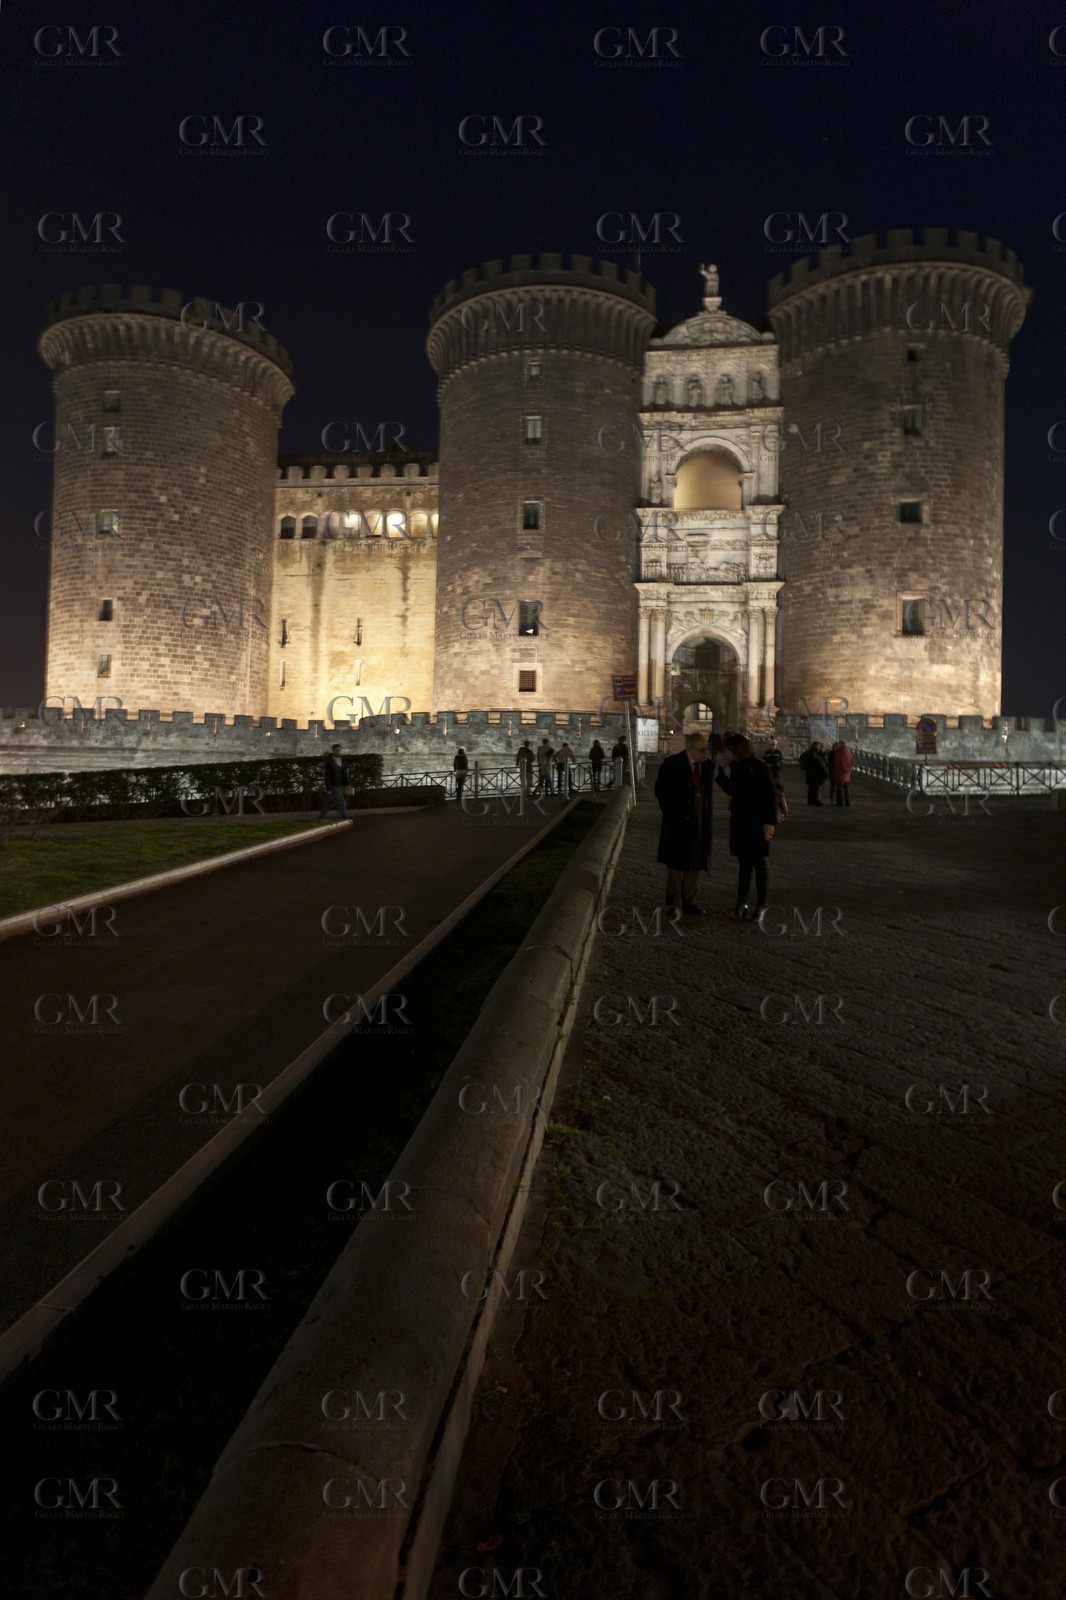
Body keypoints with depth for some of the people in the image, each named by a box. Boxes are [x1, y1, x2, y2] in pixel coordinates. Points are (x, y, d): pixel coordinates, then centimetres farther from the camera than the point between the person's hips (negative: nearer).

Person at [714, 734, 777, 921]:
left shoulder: (758, 767, -14)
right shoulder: (736, 767, 5)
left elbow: (771, 795, -14)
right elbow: (731, 790, 14)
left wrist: (769, 822, -18)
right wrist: (720, 771, 3)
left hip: (756, 822, -6)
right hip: (739, 821, 6)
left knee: (758, 862, 4)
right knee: (744, 863, 10)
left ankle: (761, 906, 14)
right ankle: (741, 904, 14)